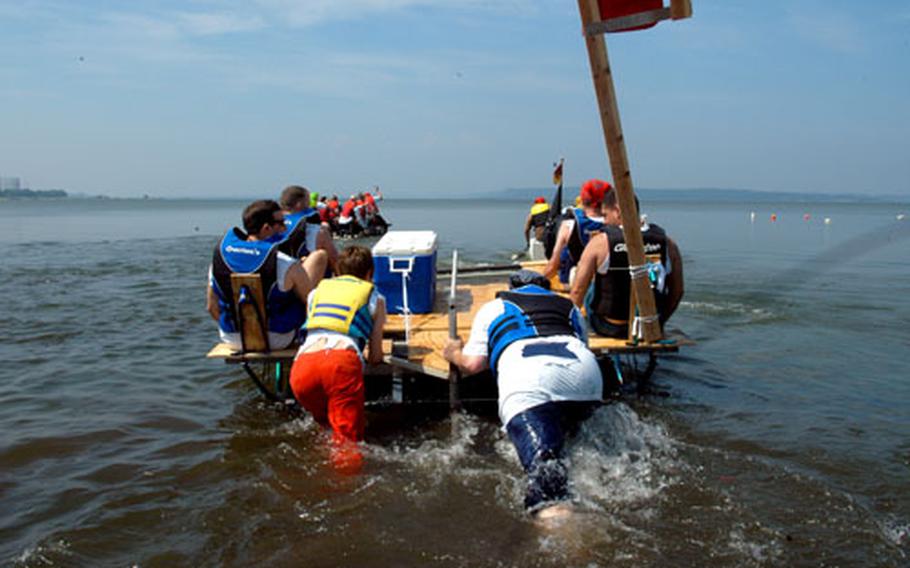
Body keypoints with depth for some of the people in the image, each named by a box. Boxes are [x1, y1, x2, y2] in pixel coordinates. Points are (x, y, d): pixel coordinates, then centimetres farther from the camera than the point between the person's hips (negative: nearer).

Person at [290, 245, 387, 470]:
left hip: (303, 363, 3)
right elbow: (375, 357, 21)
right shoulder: (375, 298, 24)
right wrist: (365, 356, 45)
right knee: (348, 438, -2)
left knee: (326, 423, 26)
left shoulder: (316, 291, 32)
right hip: (342, 361, -3)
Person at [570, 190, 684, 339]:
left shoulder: (600, 242, -13)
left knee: (590, 290, 25)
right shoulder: (667, 243, -4)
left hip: (608, 329, -2)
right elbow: (677, 292, 3)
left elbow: (578, 290, -10)